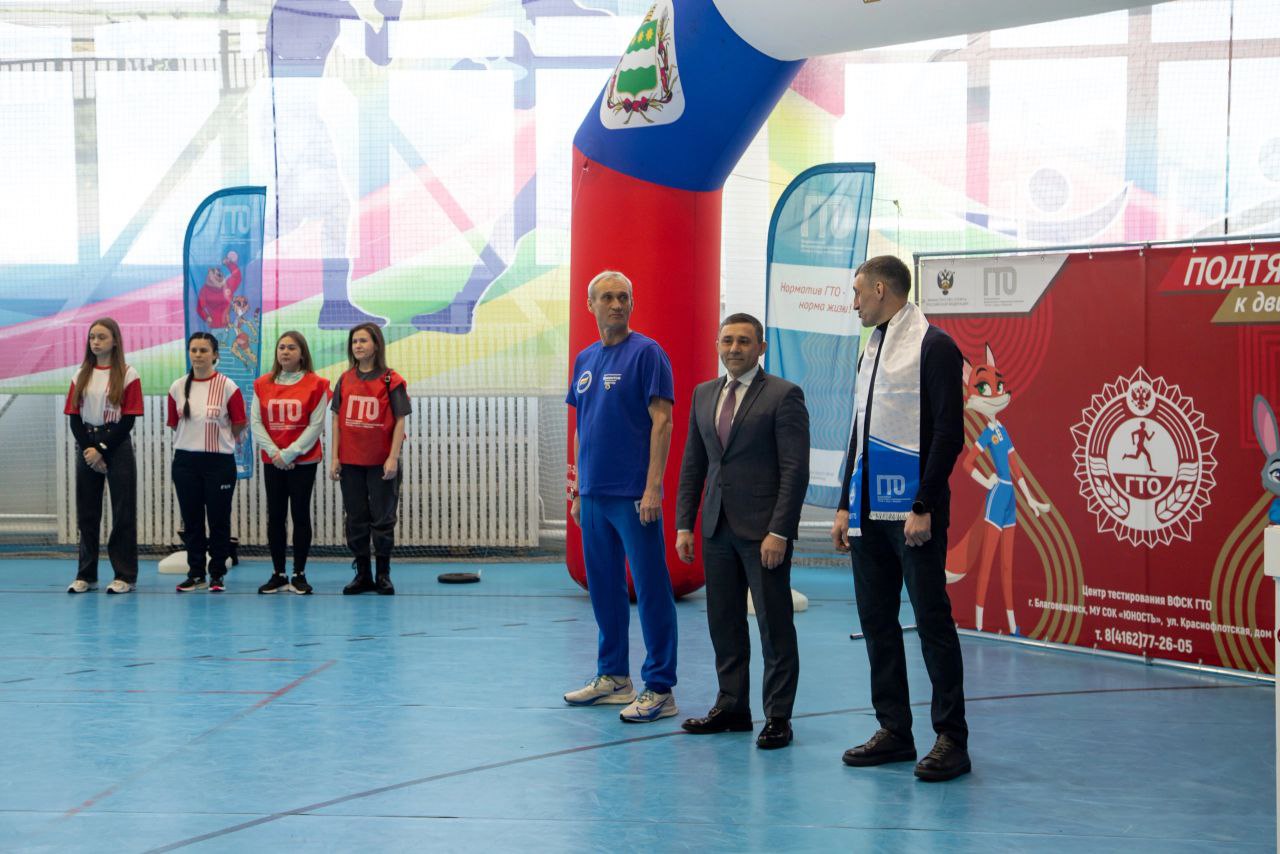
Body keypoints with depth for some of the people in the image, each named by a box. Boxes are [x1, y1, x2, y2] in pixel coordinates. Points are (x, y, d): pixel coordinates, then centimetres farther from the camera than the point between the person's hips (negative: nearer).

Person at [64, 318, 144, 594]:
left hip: (117, 445, -4)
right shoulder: (81, 374, 9)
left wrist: (101, 448, -12)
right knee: (86, 513, 6)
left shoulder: (127, 375, -4)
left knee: (123, 512, -2)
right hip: (87, 446, 4)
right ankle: (86, 575, 12)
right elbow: (74, 417, 5)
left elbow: (128, 419, -8)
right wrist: (87, 449, -9)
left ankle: (125, 576, 2)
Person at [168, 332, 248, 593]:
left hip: (219, 461, -3)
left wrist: (216, 441, 7)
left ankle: (217, 574, 12)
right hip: (185, 462, 3)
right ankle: (196, 573, 17)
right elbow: (174, 424, 12)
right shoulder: (177, 387, 3)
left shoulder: (227, 387, -6)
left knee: (219, 520, 2)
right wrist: (194, 440, 11)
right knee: (191, 520, 8)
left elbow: (239, 425, -1)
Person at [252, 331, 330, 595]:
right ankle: (278, 575, 11)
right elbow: (256, 422, 2)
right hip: (272, 461, 3)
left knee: (301, 515, 0)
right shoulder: (262, 384, 6)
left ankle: (299, 575, 7)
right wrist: (274, 452, -11)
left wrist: (289, 453, -13)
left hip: (303, 461, -3)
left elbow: (316, 425, -8)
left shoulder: (316, 384, -3)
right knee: (275, 516, 4)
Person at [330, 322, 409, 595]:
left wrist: (393, 458, -13)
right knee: (356, 519, 8)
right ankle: (362, 575, 17)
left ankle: (383, 575, 12)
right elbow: (337, 419, 7)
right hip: (350, 462, 4)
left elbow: (400, 421, -6)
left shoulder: (391, 380, -4)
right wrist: (334, 457, 0)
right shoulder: (345, 380, 7)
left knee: (383, 519, 3)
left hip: (381, 462, -4)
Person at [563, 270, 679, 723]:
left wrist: (653, 487, -18)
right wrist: (579, 490, 15)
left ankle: (659, 689, 0)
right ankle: (613, 677, 24)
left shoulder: (646, 353, -7)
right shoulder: (585, 360, 14)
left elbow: (661, 421, -12)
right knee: (603, 588, 13)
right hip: (594, 497, 7)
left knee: (651, 589, -4)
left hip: (633, 496, -7)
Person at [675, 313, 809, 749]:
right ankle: (732, 707, 20)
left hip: (763, 530, -6)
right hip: (716, 528, 6)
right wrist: (684, 524, 8)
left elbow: (795, 470, -10)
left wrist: (779, 532, -16)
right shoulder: (704, 395, 13)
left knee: (774, 625, 0)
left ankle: (778, 717, 6)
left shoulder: (784, 395, -6)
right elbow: (692, 464, 15)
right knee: (723, 622, 10)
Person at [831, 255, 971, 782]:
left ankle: (951, 740, 0)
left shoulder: (933, 347, -8)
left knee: (932, 621, -5)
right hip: (869, 512, 9)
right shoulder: (871, 351, 18)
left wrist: (923, 508, -18)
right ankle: (894, 731, 18)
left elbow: (948, 433, -14)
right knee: (877, 620, 10)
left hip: (912, 514, -9)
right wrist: (846, 505, 16)